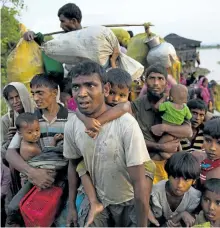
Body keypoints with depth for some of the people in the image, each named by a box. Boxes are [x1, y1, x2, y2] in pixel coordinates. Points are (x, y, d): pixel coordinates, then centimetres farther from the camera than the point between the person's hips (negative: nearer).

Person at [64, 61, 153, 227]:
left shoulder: (126, 124, -29)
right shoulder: (71, 126, -13)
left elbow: (140, 183, -24)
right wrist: (72, 206, 9)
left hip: (129, 202, -3)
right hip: (96, 198, 3)